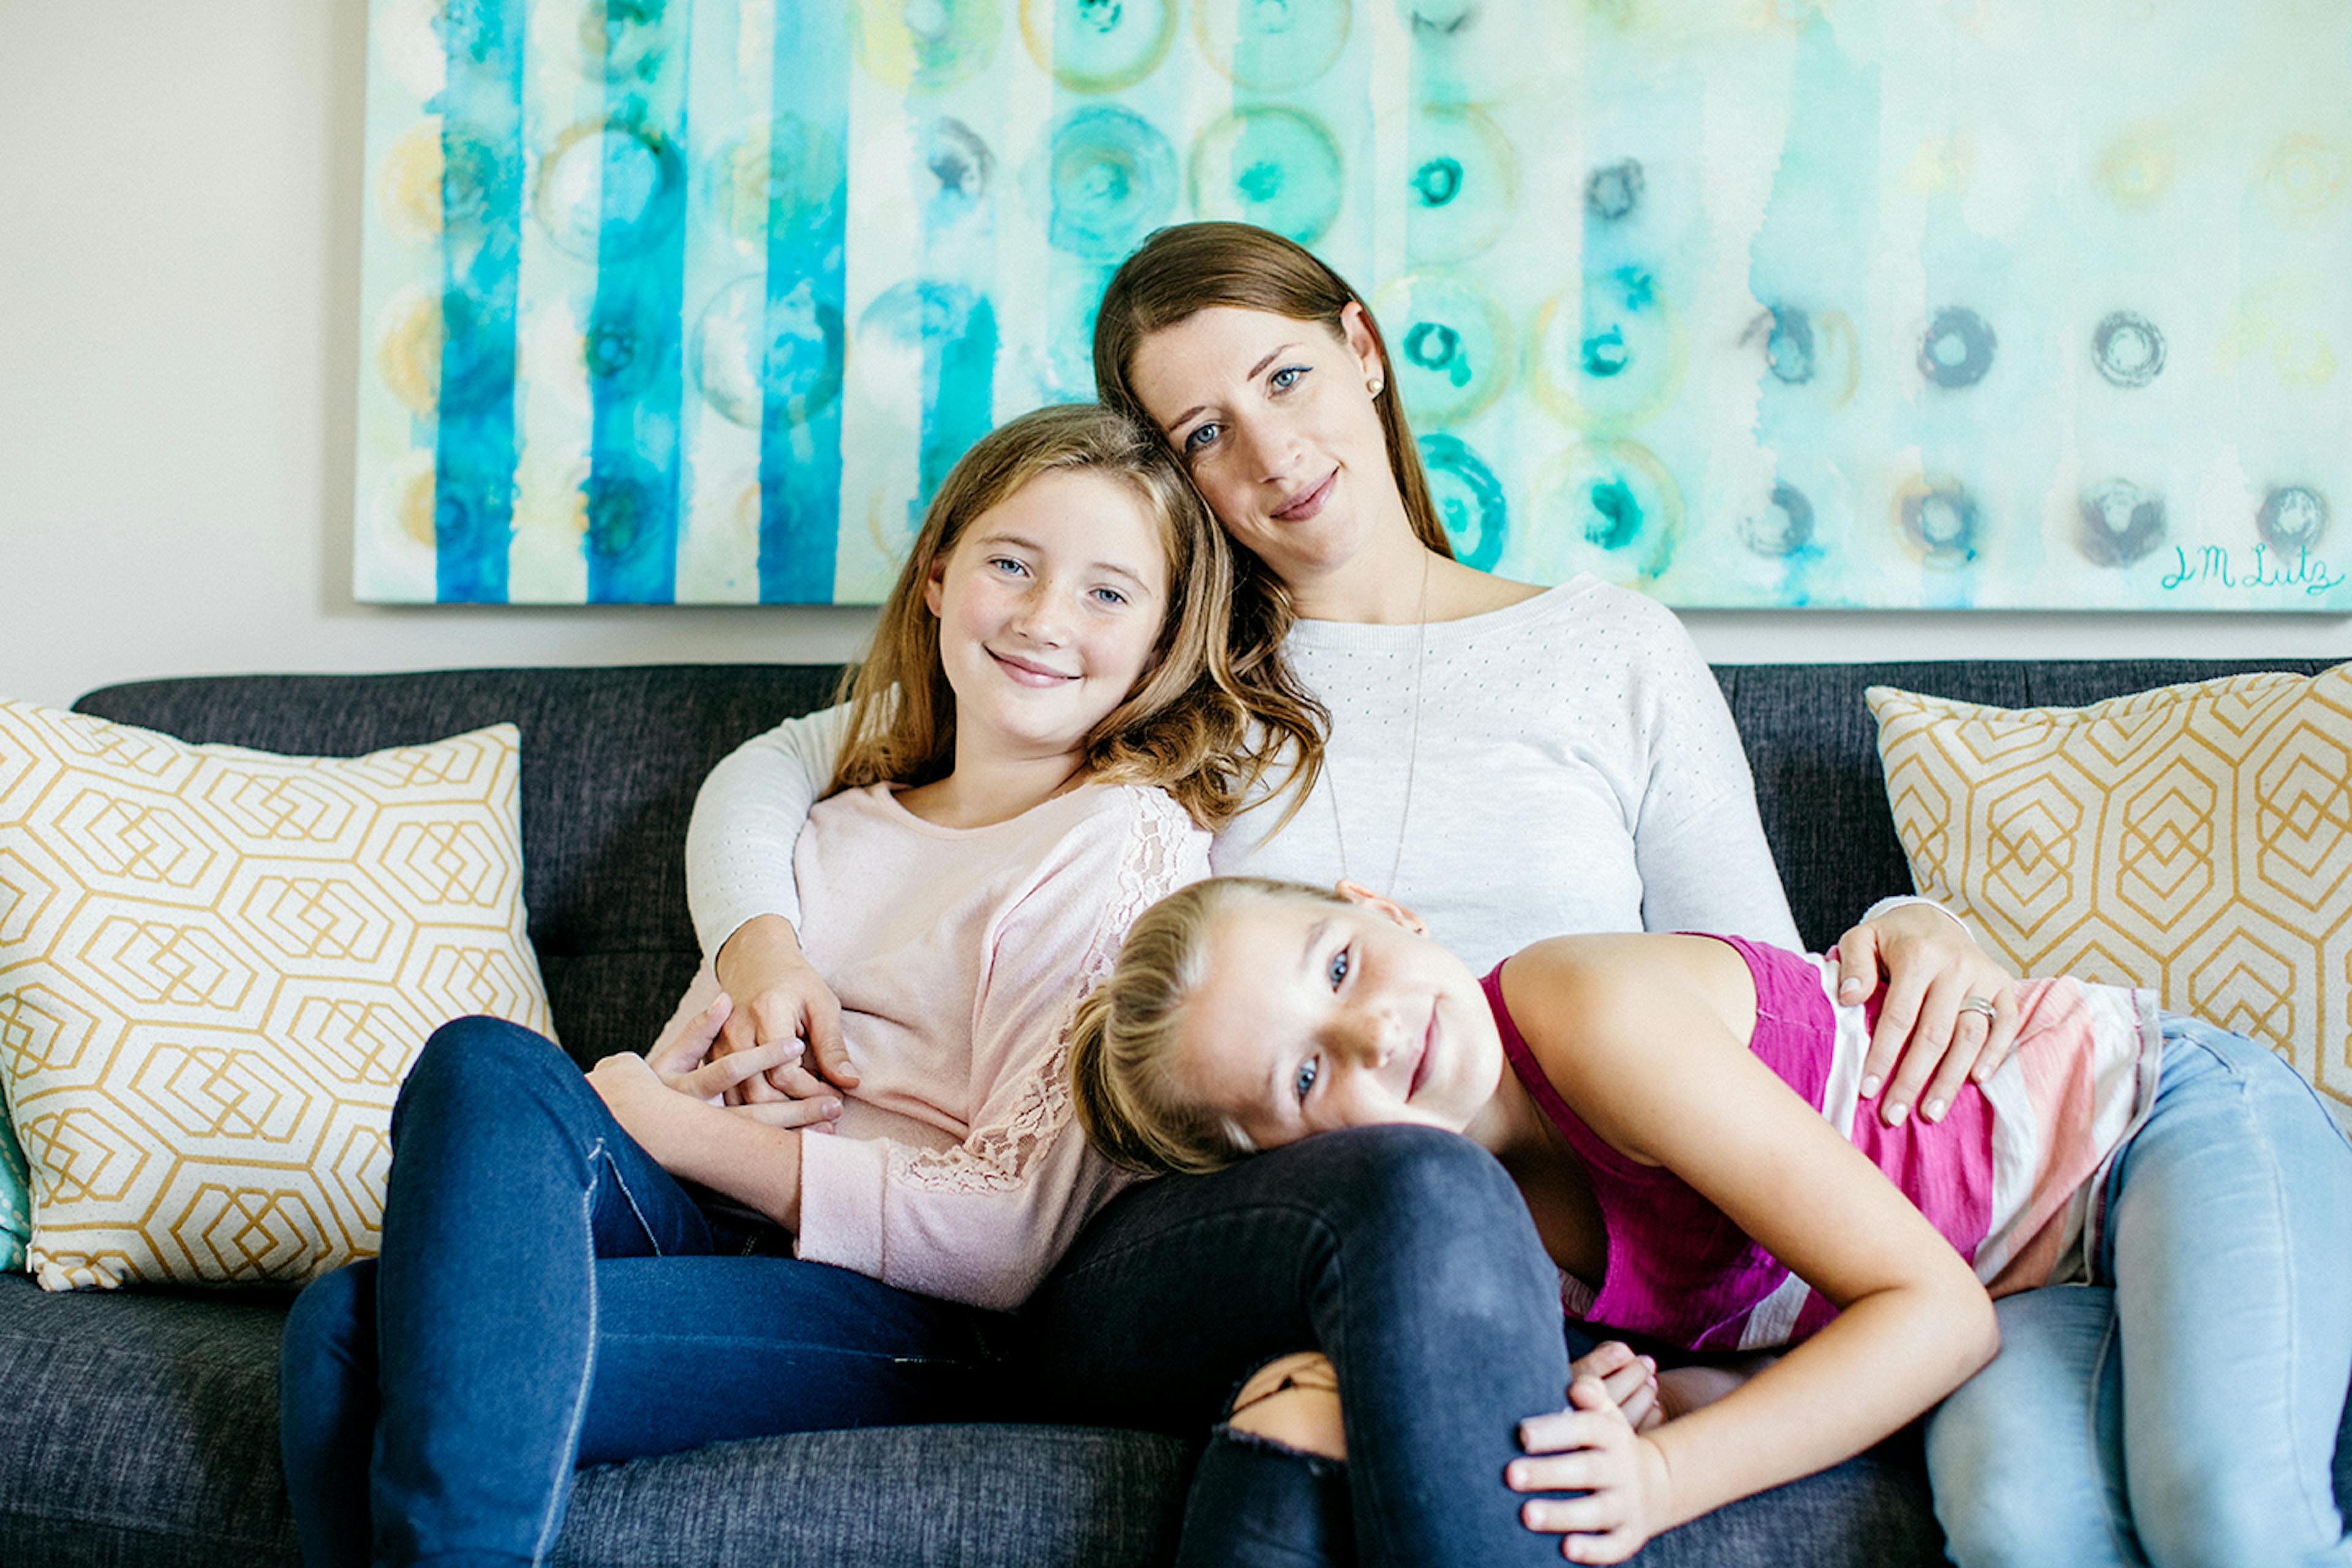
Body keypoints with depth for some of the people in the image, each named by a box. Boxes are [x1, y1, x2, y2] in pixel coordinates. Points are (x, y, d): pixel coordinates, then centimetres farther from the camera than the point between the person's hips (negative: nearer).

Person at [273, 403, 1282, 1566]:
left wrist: (669, 1127, -9)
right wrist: (654, 1087, -7)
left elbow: (1009, 1240, -11)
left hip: (923, 1324, -6)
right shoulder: (839, 830, 21)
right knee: (350, 1325, -23)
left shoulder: (1130, 841, -1)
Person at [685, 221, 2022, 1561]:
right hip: (1177, 1242, 1)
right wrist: (761, 945, -2)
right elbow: (773, 770, 21)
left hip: (1536, 1250, -1)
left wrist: (1905, 928, -8)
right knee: (1425, 1188, -36)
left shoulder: (1613, 650, 17)